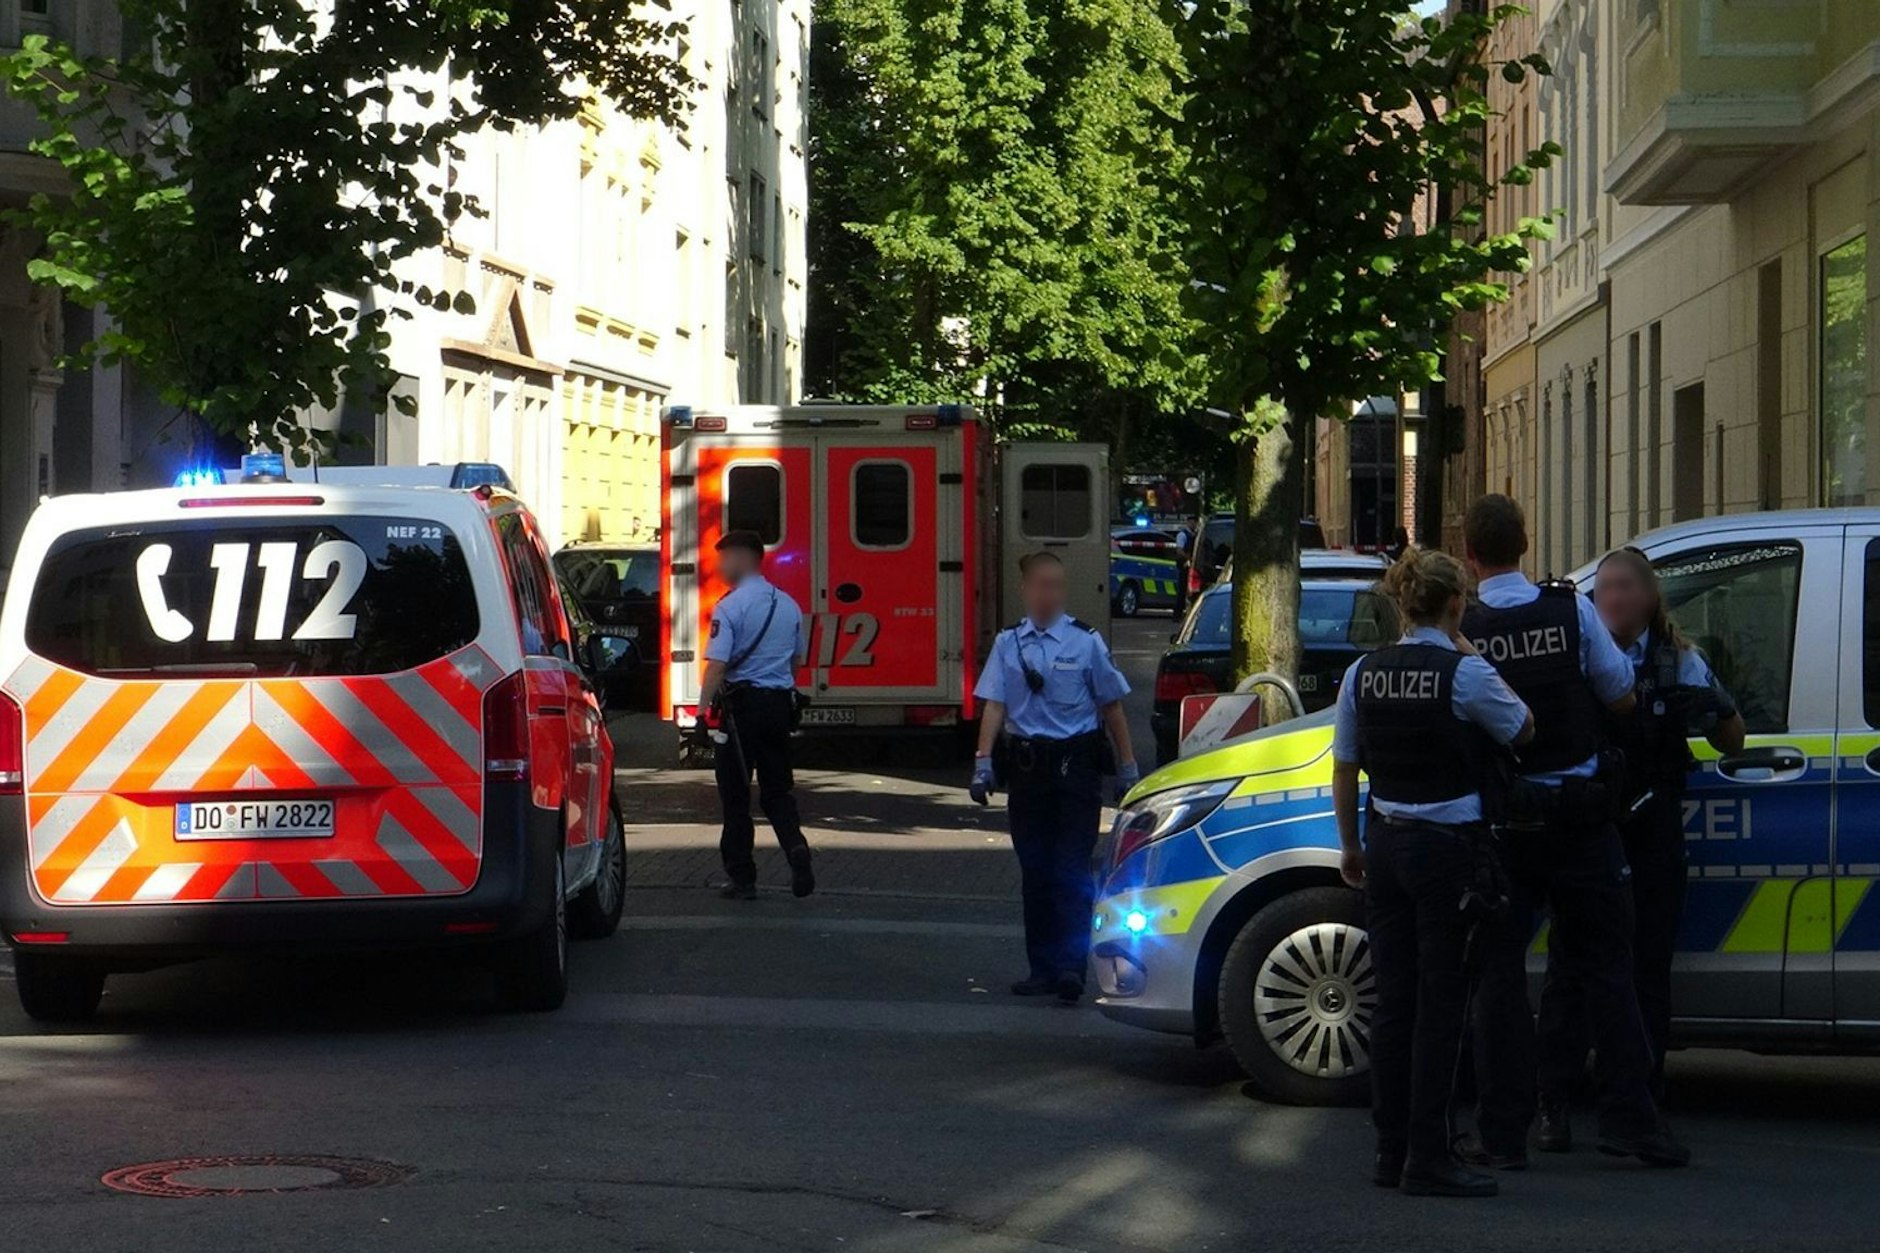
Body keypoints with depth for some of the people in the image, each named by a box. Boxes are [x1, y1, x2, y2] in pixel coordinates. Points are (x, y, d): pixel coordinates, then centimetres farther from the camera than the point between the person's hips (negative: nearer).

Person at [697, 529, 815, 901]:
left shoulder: (730, 607, -11)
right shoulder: (788, 605, 9)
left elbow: (717, 665, -17)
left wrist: (703, 711, -14)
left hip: (742, 704, -5)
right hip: (780, 703, 6)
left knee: (735, 793, 4)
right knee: (777, 790, 13)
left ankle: (741, 877, 5)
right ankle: (796, 848, -11)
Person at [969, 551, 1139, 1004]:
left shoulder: (1086, 642, 1)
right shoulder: (1008, 643, 7)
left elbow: (1111, 706, 5)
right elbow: (994, 705, 1)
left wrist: (1127, 767, 4)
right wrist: (984, 761, -10)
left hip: (1075, 763, -3)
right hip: (1026, 763, 3)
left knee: (1071, 869, -10)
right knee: (1034, 869, 9)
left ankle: (1071, 965, -14)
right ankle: (1043, 967, 16)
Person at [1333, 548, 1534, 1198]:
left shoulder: (1363, 674, 4)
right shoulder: (1465, 674, -13)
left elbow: (1344, 772, 10)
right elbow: (1523, 729, 1)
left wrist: (1350, 847, 22)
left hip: (1387, 844, 6)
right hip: (1449, 849, -6)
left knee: (1393, 999, 11)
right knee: (1439, 1004, -3)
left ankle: (1391, 1151, 15)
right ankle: (1426, 1160, -3)